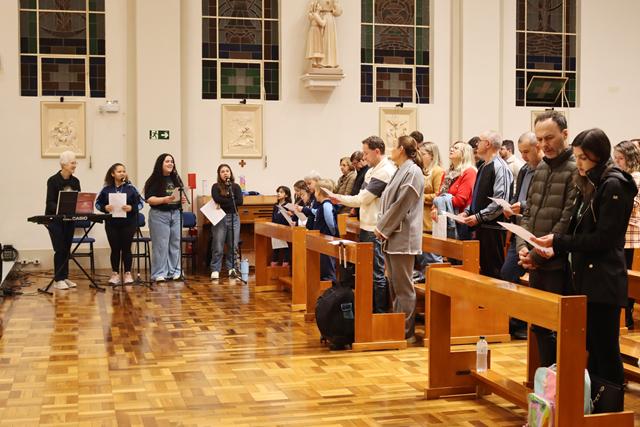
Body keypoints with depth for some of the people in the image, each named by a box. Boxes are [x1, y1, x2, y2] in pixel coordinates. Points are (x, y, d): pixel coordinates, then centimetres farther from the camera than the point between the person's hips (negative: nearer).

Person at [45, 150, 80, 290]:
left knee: (67, 249, 8)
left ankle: (64, 277, 16)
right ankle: (58, 280, -1)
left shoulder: (75, 181, 6)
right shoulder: (53, 180, -11)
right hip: (54, 218, -5)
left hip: (69, 219, 6)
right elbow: (50, 202, -15)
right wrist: (59, 209, -33)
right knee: (60, 249, -7)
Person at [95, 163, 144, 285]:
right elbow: (97, 203, 6)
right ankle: (115, 274, 14)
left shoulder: (130, 188, 1)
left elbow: (140, 203, 0)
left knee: (126, 248, 5)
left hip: (128, 223, -1)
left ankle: (128, 274, 13)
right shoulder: (106, 189, 3)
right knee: (115, 249, 6)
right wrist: (105, 208, -14)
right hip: (112, 224, 1)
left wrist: (131, 208, -17)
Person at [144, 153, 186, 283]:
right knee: (160, 245, -4)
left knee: (175, 243, 6)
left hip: (175, 214, 5)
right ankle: (159, 273, 2)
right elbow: (149, 199, -11)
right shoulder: (154, 180, -4)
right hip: (159, 215, -5)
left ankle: (174, 271, 14)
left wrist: (182, 199, -1)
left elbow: (180, 195, 22)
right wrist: (165, 199, -23)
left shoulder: (176, 179, 13)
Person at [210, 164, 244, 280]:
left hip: (234, 217, 3)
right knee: (218, 247, -4)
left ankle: (231, 268, 16)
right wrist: (231, 200, -7)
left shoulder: (236, 186, 11)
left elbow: (240, 201, -4)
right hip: (220, 218, -2)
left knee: (233, 245, 4)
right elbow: (217, 199, -14)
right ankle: (215, 270, 1)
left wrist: (223, 203, -9)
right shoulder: (216, 187, 5)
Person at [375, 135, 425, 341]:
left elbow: (401, 205, -17)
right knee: (395, 285, 13)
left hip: (403, 238, -10)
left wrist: (382, 227, -11)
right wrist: (382, 227, 7)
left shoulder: (412, 172, -11)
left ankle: (406, 332, 0)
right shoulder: (401, 171, 18)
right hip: (392, 237, 10)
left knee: (403, 286, -5)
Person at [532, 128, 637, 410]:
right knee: (592, 349, 14)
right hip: (586, 277, 9)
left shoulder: (613, 186, -12)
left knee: (605, 351, -1)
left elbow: (603, 239, -17)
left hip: (604, 282, -9)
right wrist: (555, 249, 0)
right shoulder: (591, 185, 14)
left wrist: (558, 241, -16)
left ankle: (611, 411, 9)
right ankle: (594, 404, 23)